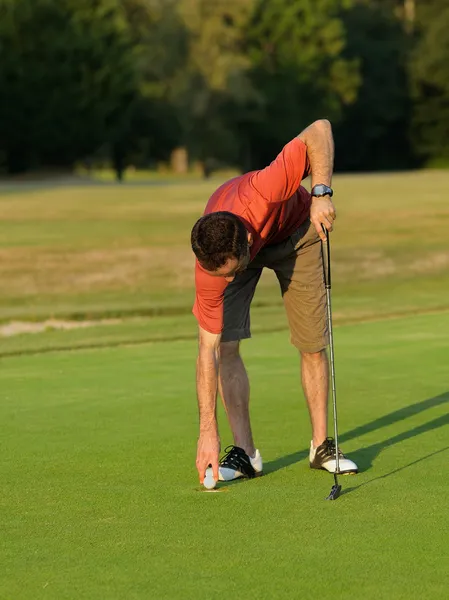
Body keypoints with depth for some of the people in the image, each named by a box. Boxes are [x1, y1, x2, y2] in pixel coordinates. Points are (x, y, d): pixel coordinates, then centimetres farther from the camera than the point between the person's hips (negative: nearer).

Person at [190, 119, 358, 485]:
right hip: (229, 247, 0)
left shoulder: (258, 195, -46)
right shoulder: (210, 268, -37)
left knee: (313, 344, -4)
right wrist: (208, 433, -33)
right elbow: (208, 350, -31)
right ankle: (245, 453, -9)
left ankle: (321, 445, 11)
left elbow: (319, 130, -38)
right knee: (226, 344, -17)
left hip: (295, 231, 0)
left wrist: (321, 193, -46)